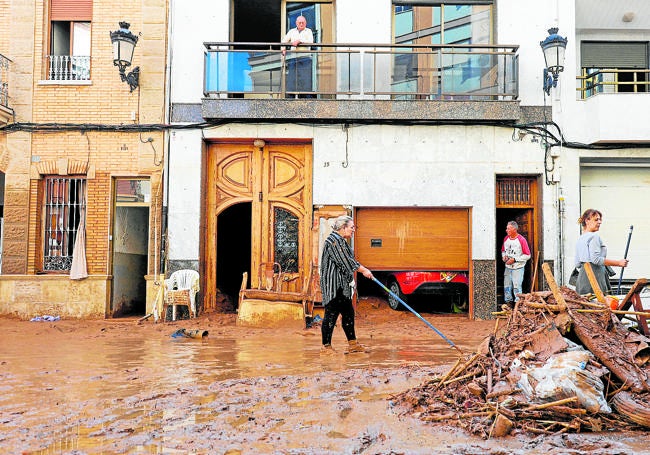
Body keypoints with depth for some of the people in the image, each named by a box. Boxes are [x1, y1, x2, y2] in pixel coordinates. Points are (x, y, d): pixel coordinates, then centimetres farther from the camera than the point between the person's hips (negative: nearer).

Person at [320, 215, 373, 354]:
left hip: (342, 285, 11)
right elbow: (346, 261, -19)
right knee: (331, 314, -5)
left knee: (348, 313, 14)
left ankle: (352, 344, 22)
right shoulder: (334, 240, -16)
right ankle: (326, 346, 4)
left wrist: (363, 269, 17)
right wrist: (363, 270, -11)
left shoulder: (341, 240, 17)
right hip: (333, 285, -11)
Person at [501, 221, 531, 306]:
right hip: (508, 267, 6)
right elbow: (503, 250, 21)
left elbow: (527, 255, -10)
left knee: (517, 286, -7)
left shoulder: (521, 240, -12)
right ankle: (508, 302, 21)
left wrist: (514, 259, -15)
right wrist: (504, 256, -1)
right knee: (507, 286, 9)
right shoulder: (506, 239, 5)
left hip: (518, 268, -6)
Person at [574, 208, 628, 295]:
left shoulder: (580, 239, 18)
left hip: (582, 274, 9)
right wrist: (618, 263, -14)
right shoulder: (594, 236, -8)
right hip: (594, 274, -9)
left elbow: (577, 264, 18)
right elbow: (596, 259, -18)